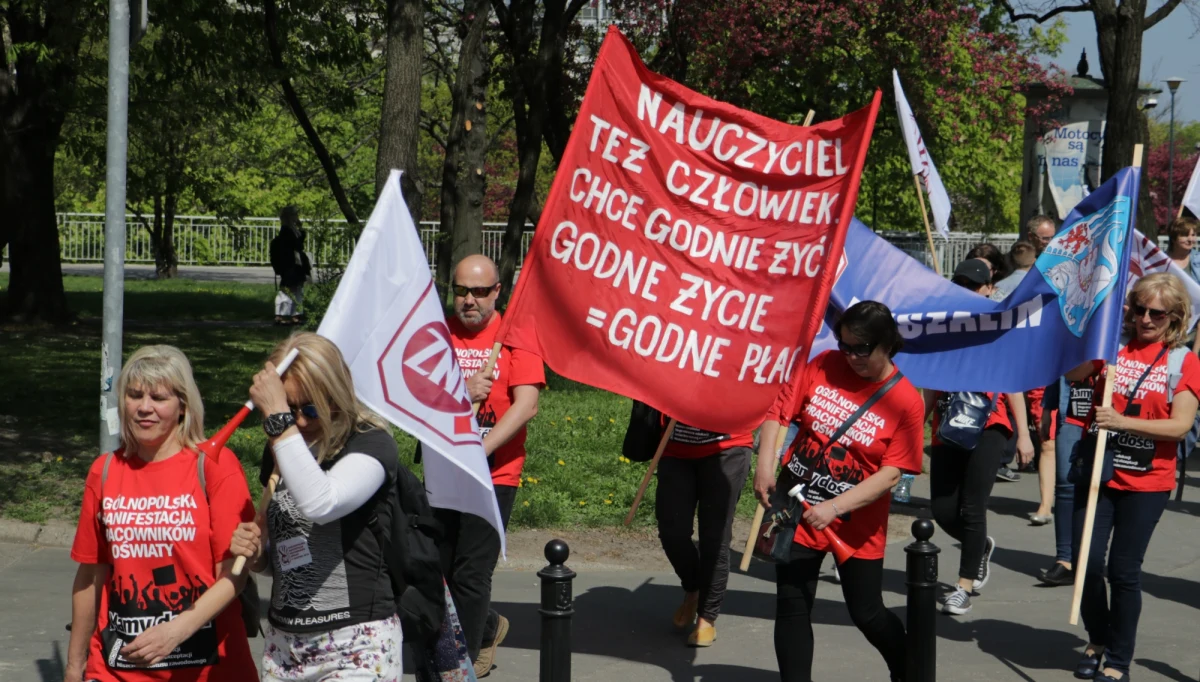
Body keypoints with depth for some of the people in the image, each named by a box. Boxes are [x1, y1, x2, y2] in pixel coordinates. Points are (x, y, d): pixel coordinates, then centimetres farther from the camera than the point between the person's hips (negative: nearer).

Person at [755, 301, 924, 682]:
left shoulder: (906, 401, -12)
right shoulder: (823, 366, -3)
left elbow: (890, 475, -17)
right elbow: (779, 412, 2)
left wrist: (834, 508, -25)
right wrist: (765, 464, -14)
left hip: (856, 526, -3)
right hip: (797, 510, 3)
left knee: (867, 614, 7)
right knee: (792, 608, 3)